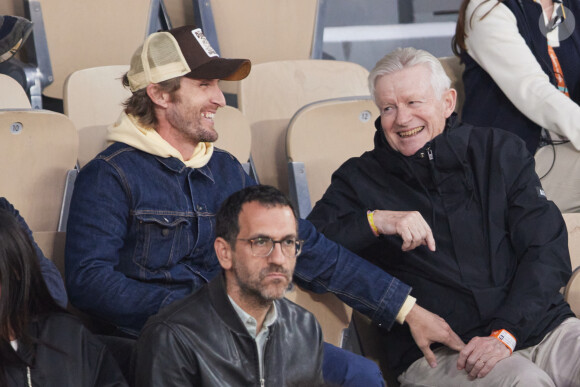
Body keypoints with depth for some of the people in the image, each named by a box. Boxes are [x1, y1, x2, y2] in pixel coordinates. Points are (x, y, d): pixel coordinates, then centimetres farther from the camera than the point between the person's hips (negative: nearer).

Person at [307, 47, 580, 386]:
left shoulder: (501, 152, 13)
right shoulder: (360, 180, 11)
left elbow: (548, 250, 5)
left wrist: (505, 333, -9)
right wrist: (373, 221, -16)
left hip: (539, 326, 3)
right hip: (437, 353, -3)